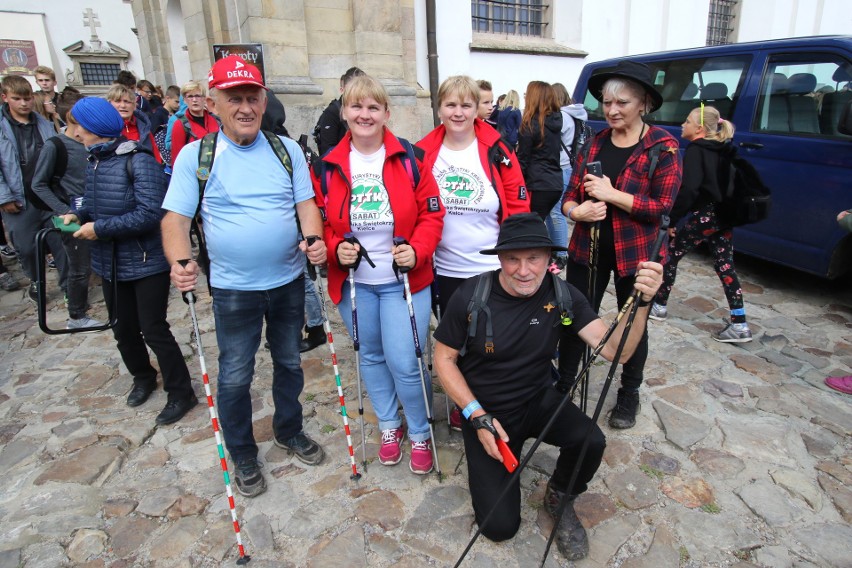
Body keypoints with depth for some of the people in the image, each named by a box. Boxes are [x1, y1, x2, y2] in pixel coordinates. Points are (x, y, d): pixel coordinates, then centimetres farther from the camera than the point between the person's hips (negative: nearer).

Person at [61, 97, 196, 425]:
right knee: (124, 330, 18)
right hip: (110, 264, 8)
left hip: (148, 264, -8)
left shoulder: (140, 162, -18)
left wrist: (99, 229, -21)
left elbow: (149, 214, -26)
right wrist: (78, 215, -3)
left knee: (154, 331, -2)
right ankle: (143, 377, 42)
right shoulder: (93, 162, 7)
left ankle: (181, 393, 14)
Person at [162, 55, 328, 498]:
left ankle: (289, 431, 43)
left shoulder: (287, 150, 1)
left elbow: (306, 203, 0)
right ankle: (242, 455, 33)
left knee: (289, 362, 19)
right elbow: (176, 218, -8)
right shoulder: (195, 155, -5)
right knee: (235, 377, 9)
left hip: (288, 280, 3)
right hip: (234, 289, -2)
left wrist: (314, 237, -21)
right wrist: (180, 261, -27)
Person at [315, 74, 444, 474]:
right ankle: (389, 426, 40)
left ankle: (420, 434, 24)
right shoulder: (328, 165, -1)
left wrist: (417, 250, -20)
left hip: (403, 279, -3)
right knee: (371, 356, 17)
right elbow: (318, 218, 5)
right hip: (352, 280, 3)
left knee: (405, 363, -3)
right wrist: (334, 248, -14)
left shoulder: (410, 159, -6)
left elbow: (432, 214, -4)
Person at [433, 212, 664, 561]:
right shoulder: (471, 296, -20)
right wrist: (478, 417, -16)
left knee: (591, 441, -29)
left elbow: (614, 350, -19)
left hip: (539, 401, 2)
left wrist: (641, 301, -35)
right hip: (484, 410, -2)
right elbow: (444, 358, -9)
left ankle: (559, 498, 7)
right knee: (500, 526, -8)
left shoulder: (562, 296, -13)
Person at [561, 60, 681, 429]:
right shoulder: (595, 142, 4)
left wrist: (610, 194, -21)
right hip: (587, 248, 3)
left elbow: (661, 206, -14)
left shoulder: (662, 147, -8)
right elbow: (570, 195, 5)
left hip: (635, 253, -2)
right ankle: (563, 385, 28)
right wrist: (577, 210, -18)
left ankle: (629, 395, 36)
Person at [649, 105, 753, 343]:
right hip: (723, 217, 8)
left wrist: (672, 219, -18)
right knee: (725, 266, 8)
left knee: (670, 256, 10)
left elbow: (688, 189, -23)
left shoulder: (695, 151, -12)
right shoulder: (722, 150, 13)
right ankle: (739, 325, 7)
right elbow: (723, 183, 18)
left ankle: (659, 306, 22)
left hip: (702, 216, -8)